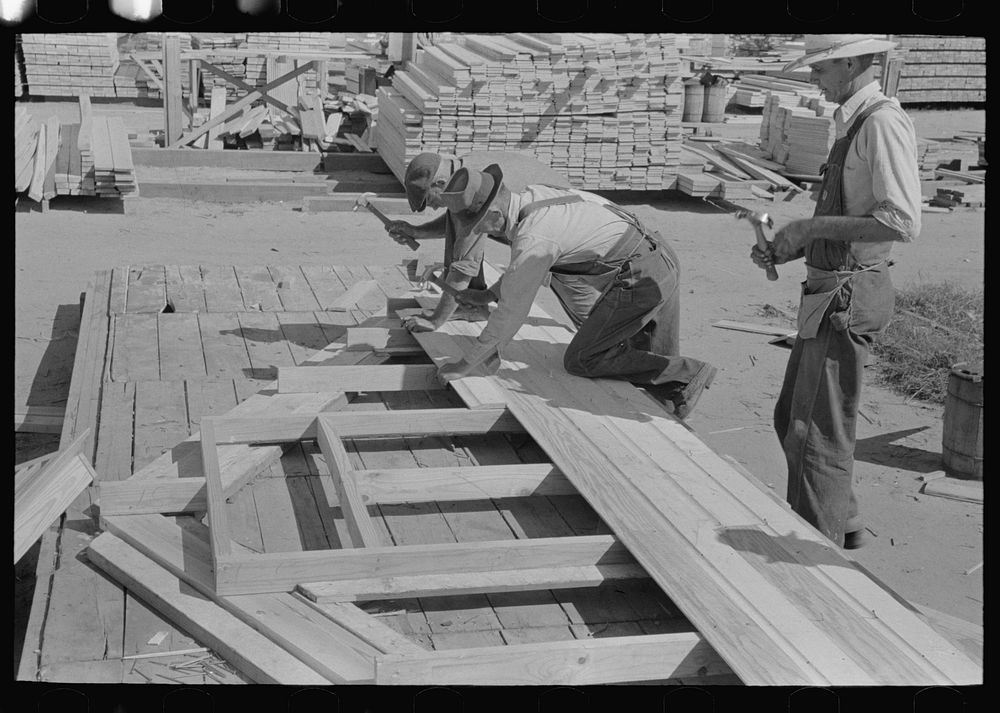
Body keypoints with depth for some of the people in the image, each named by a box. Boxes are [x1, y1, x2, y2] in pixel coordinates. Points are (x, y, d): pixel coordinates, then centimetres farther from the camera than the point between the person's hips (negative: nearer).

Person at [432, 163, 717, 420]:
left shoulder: (533, 238, -20)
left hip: (641, 279, -10)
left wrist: (465, 365, -6)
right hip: (662, 259, 10)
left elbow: (511, 311, -14)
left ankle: (687, 373, -2)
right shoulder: (534, 196, 8)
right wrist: (488, 294, 29)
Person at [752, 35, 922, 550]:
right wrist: (788, 251, 9)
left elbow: (902, 223, -26)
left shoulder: (884, 124, -16)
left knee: (820, 433, -2)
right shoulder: (854, 124, 14)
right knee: (791, 418, 19)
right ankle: (843, 526, 34)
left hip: (849, 295, -10)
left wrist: (813, 226, -20)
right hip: (829, 290, 10)